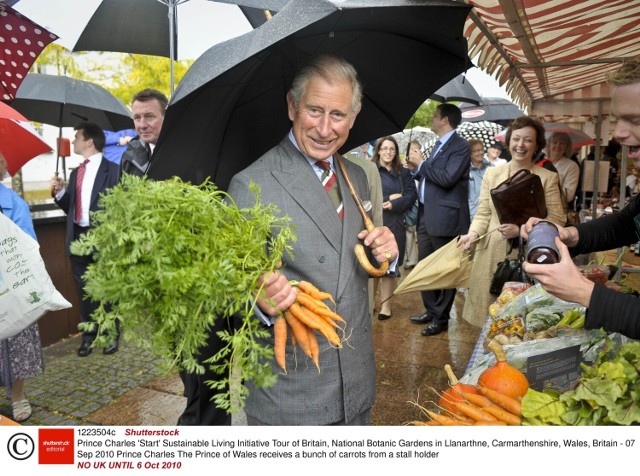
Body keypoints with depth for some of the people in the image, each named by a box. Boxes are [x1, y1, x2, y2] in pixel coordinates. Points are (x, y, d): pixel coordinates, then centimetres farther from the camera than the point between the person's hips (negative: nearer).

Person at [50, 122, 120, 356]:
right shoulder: (75, 173, 15)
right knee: (84, 291, 13)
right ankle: (88, 335, 26)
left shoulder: (112, 170, -7)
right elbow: (70, 207, 16)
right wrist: (60, 192, -1)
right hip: (77, 239, 7)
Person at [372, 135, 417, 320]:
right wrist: (389, 197, -10)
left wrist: (394, 204, -12)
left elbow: (412, 195, 2)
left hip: (395, 223, 2)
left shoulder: (403, 172, 12)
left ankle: (386, 305, 12)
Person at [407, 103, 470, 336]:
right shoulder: (439, 144, 17)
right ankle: (431, 310, 30)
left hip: (444, 217, -9)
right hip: (426, 214, 9)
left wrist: (422, 166, -11)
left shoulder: (460, 145, -10)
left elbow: (447, 178, -21)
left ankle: (441, 318, 14)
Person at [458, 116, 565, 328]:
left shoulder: (548, 177, 2)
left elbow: (557, 219, -3)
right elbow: (483, 213, 8)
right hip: (491, 254, 2)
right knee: (490, 320, 6)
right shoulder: (492, 173, 9)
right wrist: (473, 233, -12)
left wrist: (521, 230, -16)